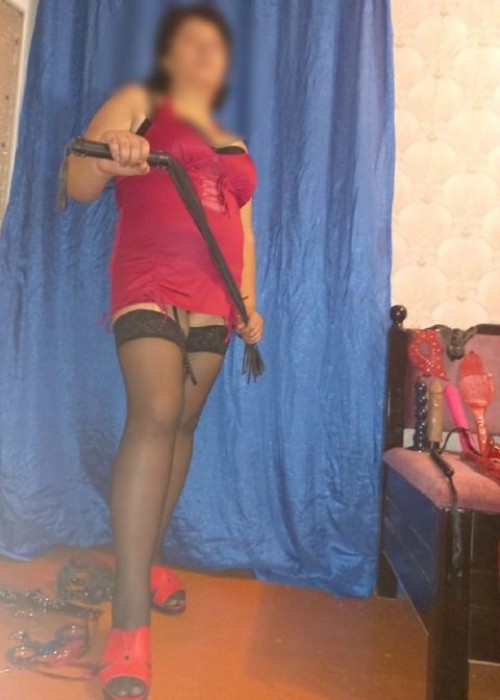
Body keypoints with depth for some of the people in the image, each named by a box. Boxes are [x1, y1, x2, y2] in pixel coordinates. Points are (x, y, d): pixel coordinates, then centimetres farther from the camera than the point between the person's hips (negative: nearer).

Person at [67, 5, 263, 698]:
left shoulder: (233, 143, 24)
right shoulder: (138, 102, 8)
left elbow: (243, 229, 22)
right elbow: (78, 183, -5)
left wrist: (249, 301, 11)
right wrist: (106, 159, -27)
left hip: (212, 296, 6)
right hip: (149, 282, -6)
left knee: (183, 423, 5)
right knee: (154, 415, -22)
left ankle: (150, 560, 22)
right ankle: (130, 620, -19)